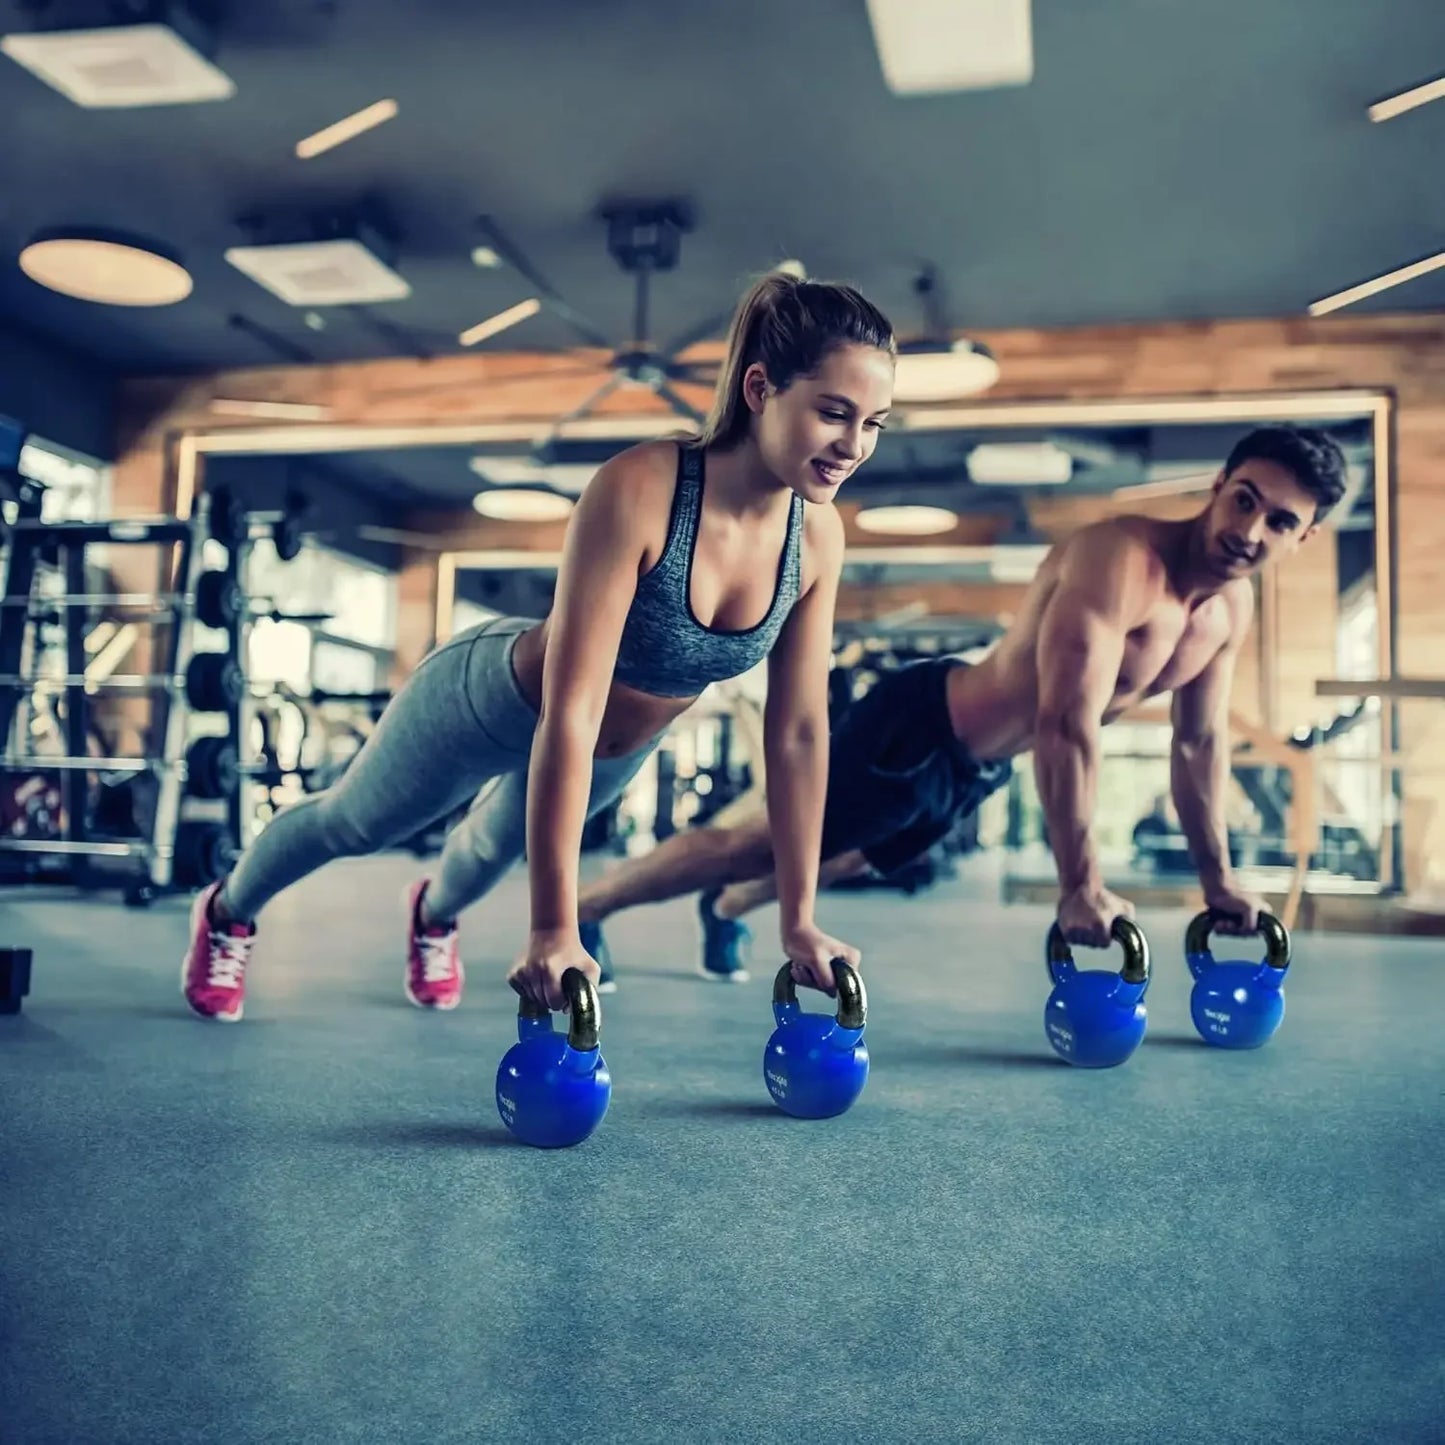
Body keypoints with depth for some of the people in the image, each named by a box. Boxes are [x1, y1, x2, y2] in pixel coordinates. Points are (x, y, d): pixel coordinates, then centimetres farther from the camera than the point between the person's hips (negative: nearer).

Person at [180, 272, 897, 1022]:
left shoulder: (819, 533, -22)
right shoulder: (639, 491, -39)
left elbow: (799, 730, -15)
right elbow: (569, 714, -41)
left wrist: (799, 918, -13)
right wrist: (553, 929, -42)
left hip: (617, 754, 5)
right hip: (494, 700, -5)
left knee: (501, 842, 34)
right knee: (351, 824, 23)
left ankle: (433, 915, 71)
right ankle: (226, 914, 56)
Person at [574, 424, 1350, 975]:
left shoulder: (1233, 607, -2)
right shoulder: (1119, 557, -32)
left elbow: (1201, 741, 9)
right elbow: (1066, 723, -38)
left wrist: (1217, 877, 9)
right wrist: (1080, 885, -37)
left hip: (979, 763, 9)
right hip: (917, 729, -9)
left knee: (847, 859, 29)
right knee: (767, 843, 2)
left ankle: (725, 910, 56)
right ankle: (581, 909, 21)